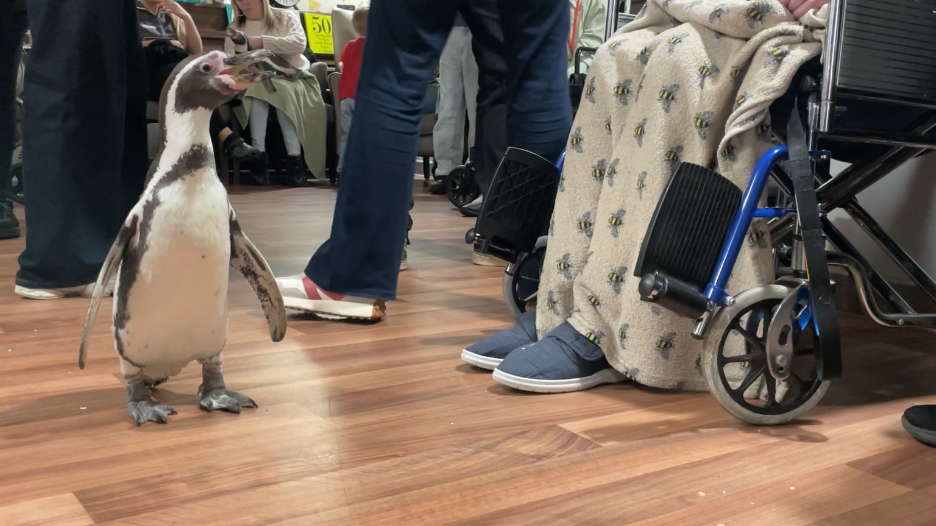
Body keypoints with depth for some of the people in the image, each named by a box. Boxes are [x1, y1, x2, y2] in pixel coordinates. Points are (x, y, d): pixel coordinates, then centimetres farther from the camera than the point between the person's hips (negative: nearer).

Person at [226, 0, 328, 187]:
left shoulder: (285, 17, 7)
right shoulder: (234, 28, 14)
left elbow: (299, 43, -11)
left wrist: (263, 42, -16)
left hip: (291, 78, -1)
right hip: (255, 82, 1)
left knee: (283, 91, -35)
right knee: (258, 89, -34)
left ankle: (294, 158, -42)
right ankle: (259, 156, -41)